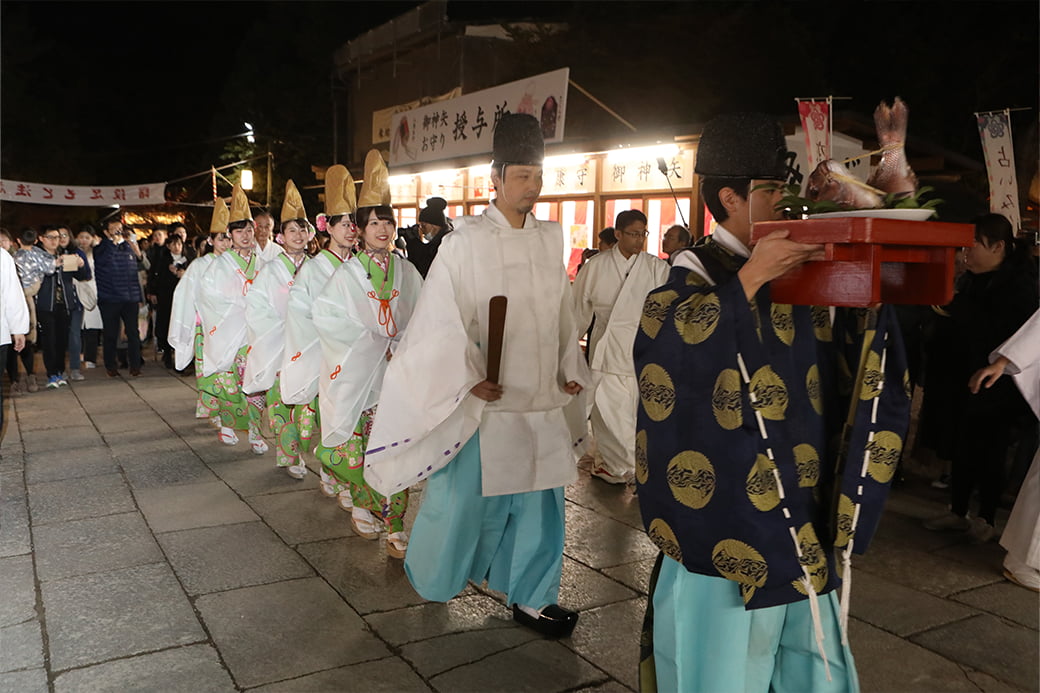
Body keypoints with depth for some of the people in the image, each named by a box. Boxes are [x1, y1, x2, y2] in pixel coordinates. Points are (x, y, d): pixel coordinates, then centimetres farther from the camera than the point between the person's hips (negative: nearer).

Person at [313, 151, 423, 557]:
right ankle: (363, 507, 23)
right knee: (356, 450, -1)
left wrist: (402, 347, -8)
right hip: (358, 372, -2)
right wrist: (374, 342, -11)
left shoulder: (407, 273, 9)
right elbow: (328, 317, -6)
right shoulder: (347, 273, 2)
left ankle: (394, 525, 3)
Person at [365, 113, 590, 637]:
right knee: (467, 491, 6)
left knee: (539, 497, 9)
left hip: (542, 396, 5)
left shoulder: (551, 239, 8)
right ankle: (431, 573, 33)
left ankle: (531, 595, 24)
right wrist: (470, 376, -16)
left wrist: (571, 369, 11)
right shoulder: (466, 241, -8)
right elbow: (445, 317, -10)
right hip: (485, 396, -5)